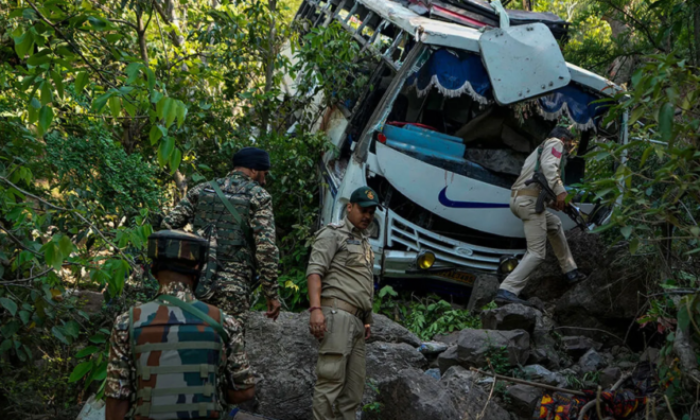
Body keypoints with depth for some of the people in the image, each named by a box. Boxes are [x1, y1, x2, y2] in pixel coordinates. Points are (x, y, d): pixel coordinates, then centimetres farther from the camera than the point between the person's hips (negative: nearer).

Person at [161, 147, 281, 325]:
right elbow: (266, 248, -8)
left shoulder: (202, 190, 15)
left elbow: (169, 224, 8)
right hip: (232, 285, -5)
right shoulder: (259, 197, 1)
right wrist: (272, 295, -3)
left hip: (194, 279, 5)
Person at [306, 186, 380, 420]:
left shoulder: (365, 243, 26)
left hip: (357, 320, 9)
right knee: (331, 377, -13)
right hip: (337, 313, -9)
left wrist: (367, 320, 20)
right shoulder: (333, 234, 1)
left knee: (355, 382, 6)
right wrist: (315, 308, -23)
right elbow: (315, 271, -11)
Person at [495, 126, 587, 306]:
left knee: (554, 224, 30)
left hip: (517, 198, 10)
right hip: (530, 200, -10)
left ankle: (570, 271, 34)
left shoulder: (540, 150, 33)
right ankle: (507, 291, -23)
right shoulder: (555, 143, 7)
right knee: (536, 253, -10)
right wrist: (560, 191, -19)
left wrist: (554, 200, 18)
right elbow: (549, 166, -14)